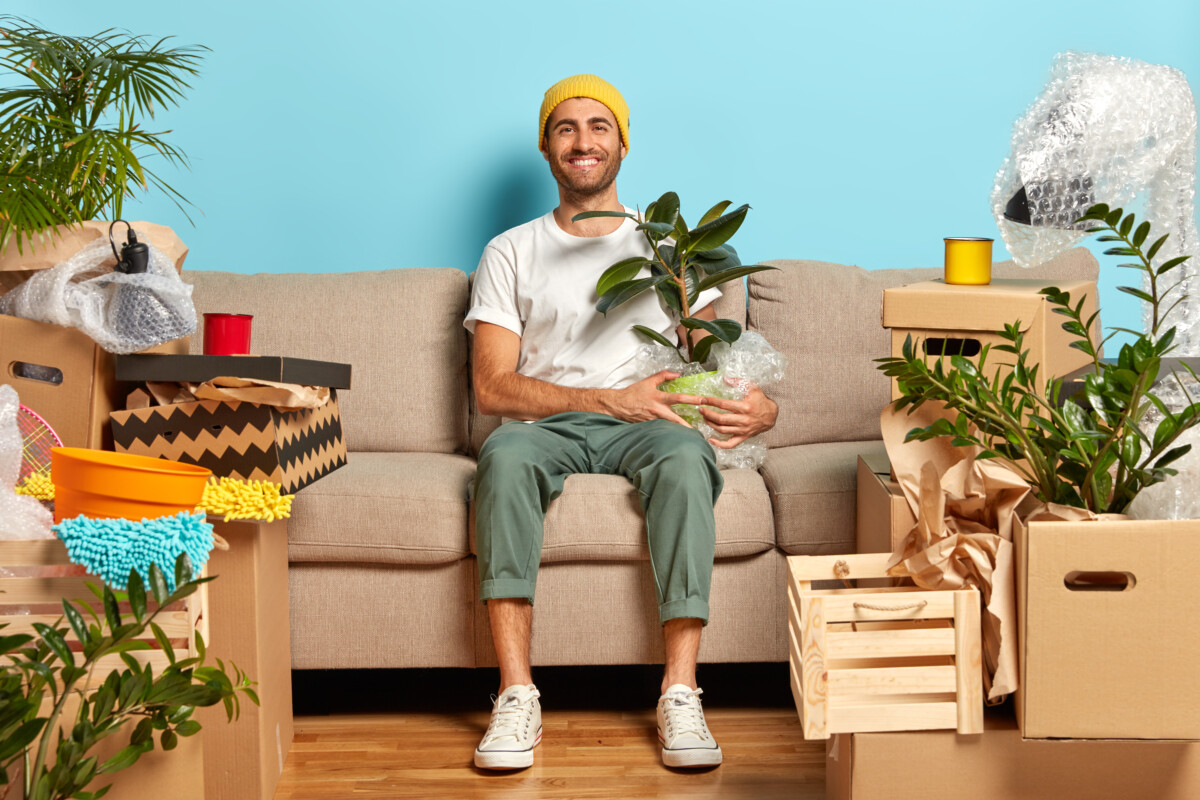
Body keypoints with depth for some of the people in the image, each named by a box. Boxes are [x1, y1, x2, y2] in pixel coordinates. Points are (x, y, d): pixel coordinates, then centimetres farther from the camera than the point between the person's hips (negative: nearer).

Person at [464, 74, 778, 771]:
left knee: (687, 453, -36)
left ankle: (680, 694, -40)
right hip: (549, 422, 0)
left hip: (645, 426, 0)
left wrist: (759, 405, -12)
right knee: (505, 452, -37)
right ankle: (517, 696, -38)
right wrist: (610, 399, -11)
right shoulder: (511, 254, 15)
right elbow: (493, 386, 3)